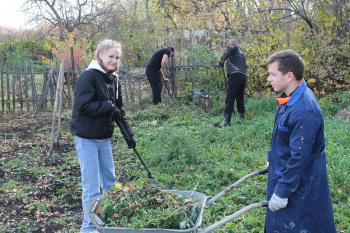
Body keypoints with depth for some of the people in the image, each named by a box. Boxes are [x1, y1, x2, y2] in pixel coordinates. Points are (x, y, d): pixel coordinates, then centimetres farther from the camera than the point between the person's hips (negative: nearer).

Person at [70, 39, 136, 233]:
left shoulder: (113, 79, 10)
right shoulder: (88, 76, -15)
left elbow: (119, 110, 14)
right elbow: (83, 105, -25)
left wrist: (128, 133, 9)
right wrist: (108, 106, -17)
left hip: (104, 138, 8)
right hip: (87, 139, -8)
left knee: (110, 181, 16)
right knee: (92, 187, -2)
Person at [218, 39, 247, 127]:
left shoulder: (232, 45, 12)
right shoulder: (241, 52, 32)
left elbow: (230, 49, -14)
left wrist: (222, 59, -19)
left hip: (235, 74, -8)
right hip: (244, 75, 8)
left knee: (230, 98, -8)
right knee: (240, 97, 15)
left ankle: (227, 121, -11)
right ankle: (242, 119, 17)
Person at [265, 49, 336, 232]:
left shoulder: (304, 111, -32)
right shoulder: (290, 98, 0)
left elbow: (300, 158, -29)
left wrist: (282, 192, -22)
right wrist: (273, 158, 24)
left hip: (299, 184, -10)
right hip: (283, 171, 10)